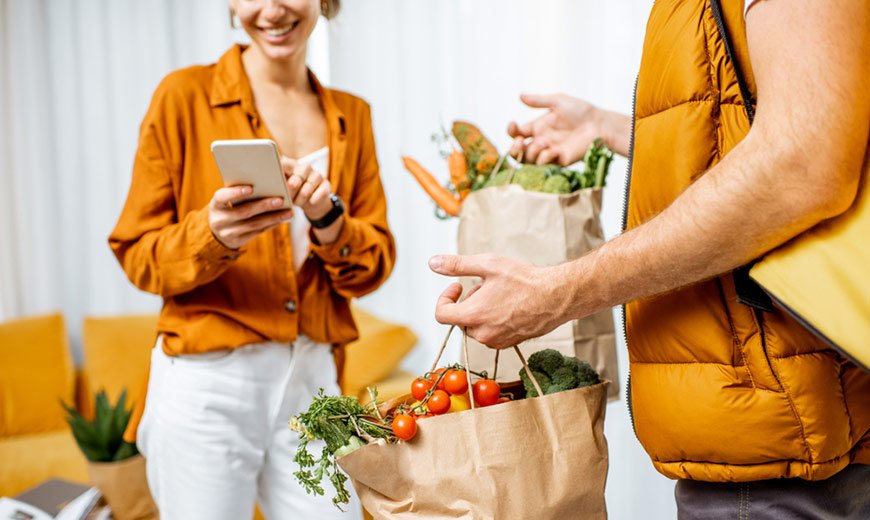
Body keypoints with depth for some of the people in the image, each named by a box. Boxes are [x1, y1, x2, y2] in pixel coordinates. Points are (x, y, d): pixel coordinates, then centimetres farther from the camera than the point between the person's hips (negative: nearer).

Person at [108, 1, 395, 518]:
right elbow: (137, 253, -2)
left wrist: (328, 219, -14)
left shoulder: (352, 115, 8)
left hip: (314, 379, 3)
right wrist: (212, 233, -22)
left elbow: (376, 265, 5)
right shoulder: (186, 93, -3)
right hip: (209, 381, -3)